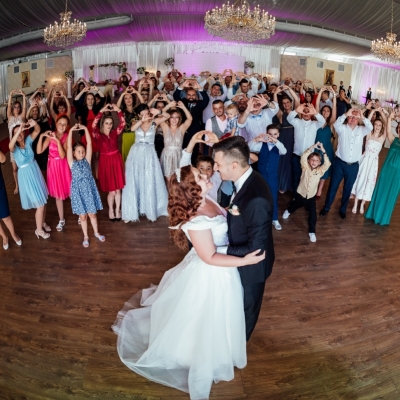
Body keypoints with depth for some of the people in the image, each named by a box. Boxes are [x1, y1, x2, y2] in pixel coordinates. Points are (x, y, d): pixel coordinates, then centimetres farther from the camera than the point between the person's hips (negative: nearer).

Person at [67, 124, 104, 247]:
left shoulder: (87, 160, 0)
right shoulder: (72, 162, -4)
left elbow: (89, 143, -7)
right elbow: (68, 146, -13)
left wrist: (85, 129, -12)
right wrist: (71, 131, -18)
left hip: (89, 189, 1)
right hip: (78, 191, -1)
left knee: (92, 213, 13)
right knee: (82, 215, 10)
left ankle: (96, 233, 32)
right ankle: (85, 236, 26)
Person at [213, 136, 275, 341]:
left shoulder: (256, 200, -40)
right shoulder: (246, 179, -11)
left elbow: (256, 249, -31)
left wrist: (220, 250, -25)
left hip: (251, 264, -8)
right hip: (242, 256, 8)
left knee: (246, 305, 23)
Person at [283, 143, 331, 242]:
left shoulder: (320, 171, -9)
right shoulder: (305, 167, -12)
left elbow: (327, 164, -25)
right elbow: (303, 157, -27)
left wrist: (323, 152, -30)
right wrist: (312, 147, -32)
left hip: (311, 197, 0)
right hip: (300, 194, 0)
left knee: (313, 215, -4)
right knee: (294, 206, 28)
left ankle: (312, 232, 16)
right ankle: (288, 211, 63)